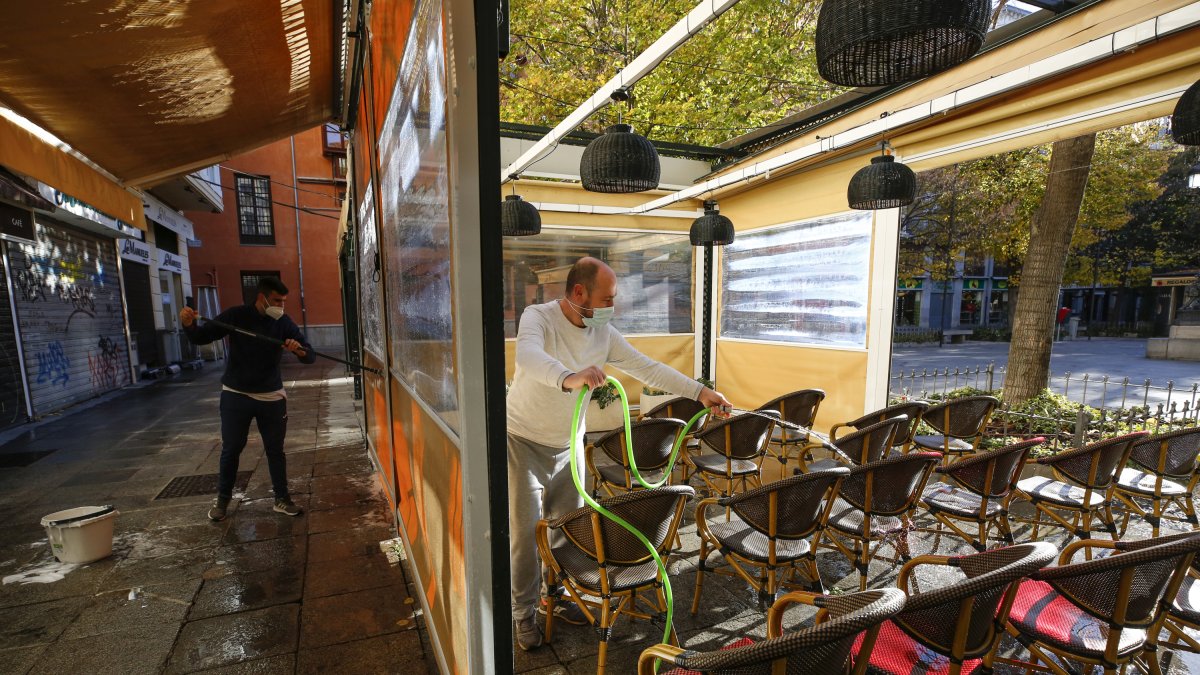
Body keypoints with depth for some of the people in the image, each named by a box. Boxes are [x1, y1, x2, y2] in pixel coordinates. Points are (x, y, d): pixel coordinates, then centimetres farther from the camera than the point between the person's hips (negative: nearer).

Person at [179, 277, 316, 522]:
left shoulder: (284, 323, -7)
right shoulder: (235, 316, -8)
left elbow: (311, 356, -12)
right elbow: (200, 338, -1)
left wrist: (299, 349, -36)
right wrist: (189, 324, -24)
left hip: (271, 397, 0)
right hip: (235, 395, 0)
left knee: (275, 449, 7)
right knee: (230, 449, 10)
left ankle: (282, 499, 19)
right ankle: (222, 499, 31)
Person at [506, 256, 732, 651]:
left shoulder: (603, 333, -7)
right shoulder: (538, 317, -22)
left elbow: (647, 368, -3)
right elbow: (528, 356, -44)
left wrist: (699, 391, -7)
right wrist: (570, 378, -64)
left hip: (569, 444, 5)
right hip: (524, 442, -5)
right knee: (526, 530, 2)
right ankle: (524, 613, 23)